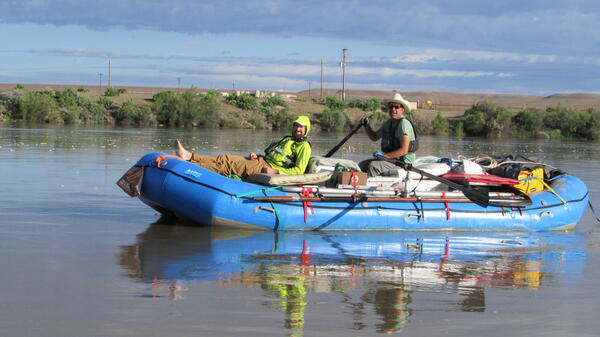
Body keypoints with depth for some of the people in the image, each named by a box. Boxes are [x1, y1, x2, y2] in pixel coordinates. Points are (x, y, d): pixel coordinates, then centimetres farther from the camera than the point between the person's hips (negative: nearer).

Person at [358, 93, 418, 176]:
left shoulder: (404, 124, -17)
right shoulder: (388, 123, 11)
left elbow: (404, 150, -24)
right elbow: (374, 137, 26)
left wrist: (384, 155, -27)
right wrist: (366, 125, 8)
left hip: (403, 162, -9)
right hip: (392, 159, 9)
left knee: (373, 165, -27)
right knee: (362, 165, 3)